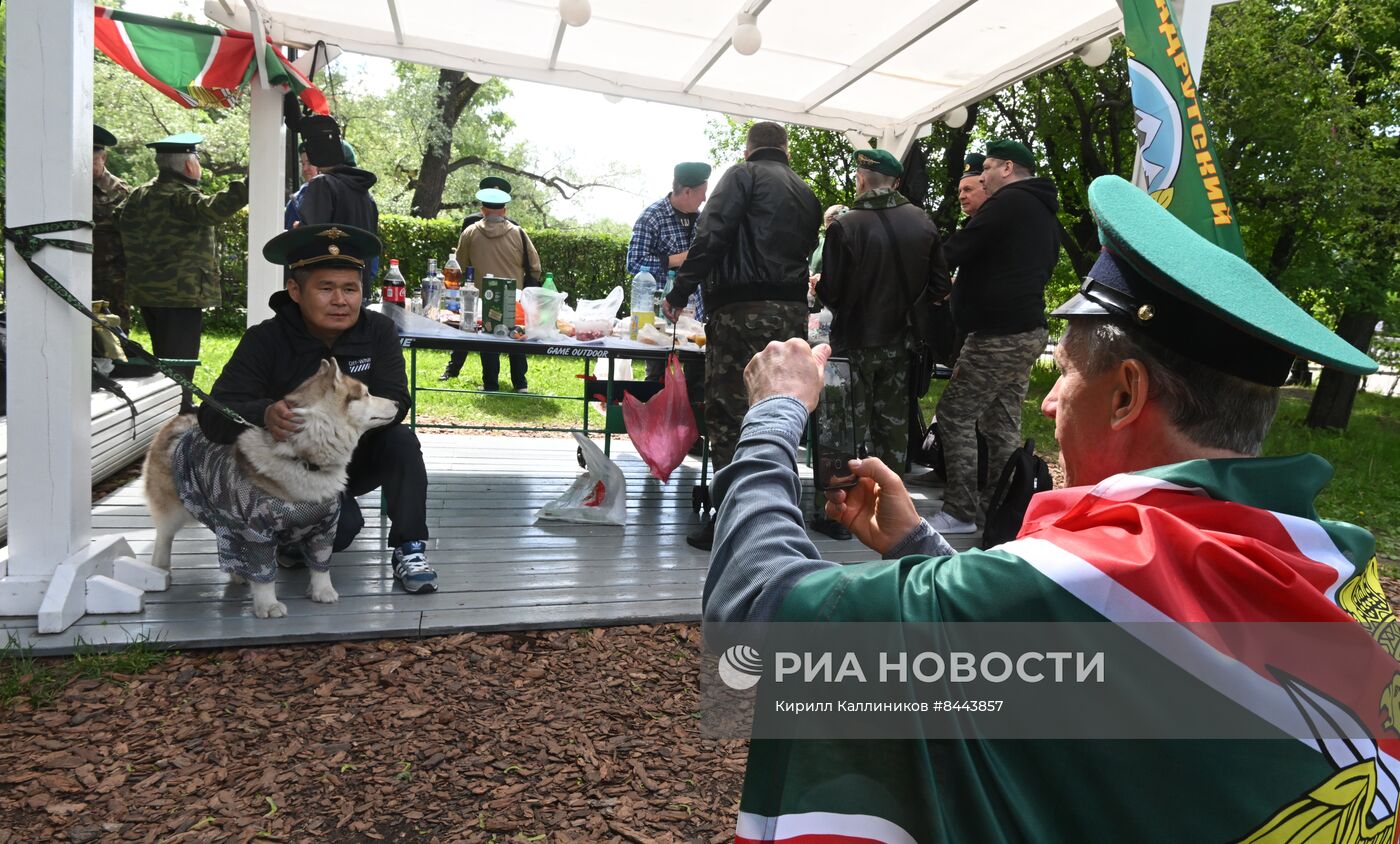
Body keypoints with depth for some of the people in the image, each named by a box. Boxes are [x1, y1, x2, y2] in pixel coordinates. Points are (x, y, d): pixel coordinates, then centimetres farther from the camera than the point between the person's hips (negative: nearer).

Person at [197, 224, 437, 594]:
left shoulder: (378, 331, -12)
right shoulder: (265, 340, -17)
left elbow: (395, 402, -23)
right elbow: (214, 416, -26)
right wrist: (265, 414, -50)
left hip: (360, 459, 3)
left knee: (402, 440, -28)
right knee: (343, 527, -29)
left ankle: (408, 549, -15)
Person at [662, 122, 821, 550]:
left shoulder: (744, 175, 2)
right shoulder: (807, 194, 23)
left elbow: (711, 235, -11)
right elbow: (806, 254, 20)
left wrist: (680, 291, -8)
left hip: (744, 310, -7)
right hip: (793, 313, 7)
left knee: (727, 414, -3)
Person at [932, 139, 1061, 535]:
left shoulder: (1007, 203, -11)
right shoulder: (1046, 214, 19)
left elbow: (954, 251, -16)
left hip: (997, 335, -10)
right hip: (1029, 331, 10)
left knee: (954, 415, -5)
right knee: (1002, 422, 12)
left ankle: (960, 512, -5)